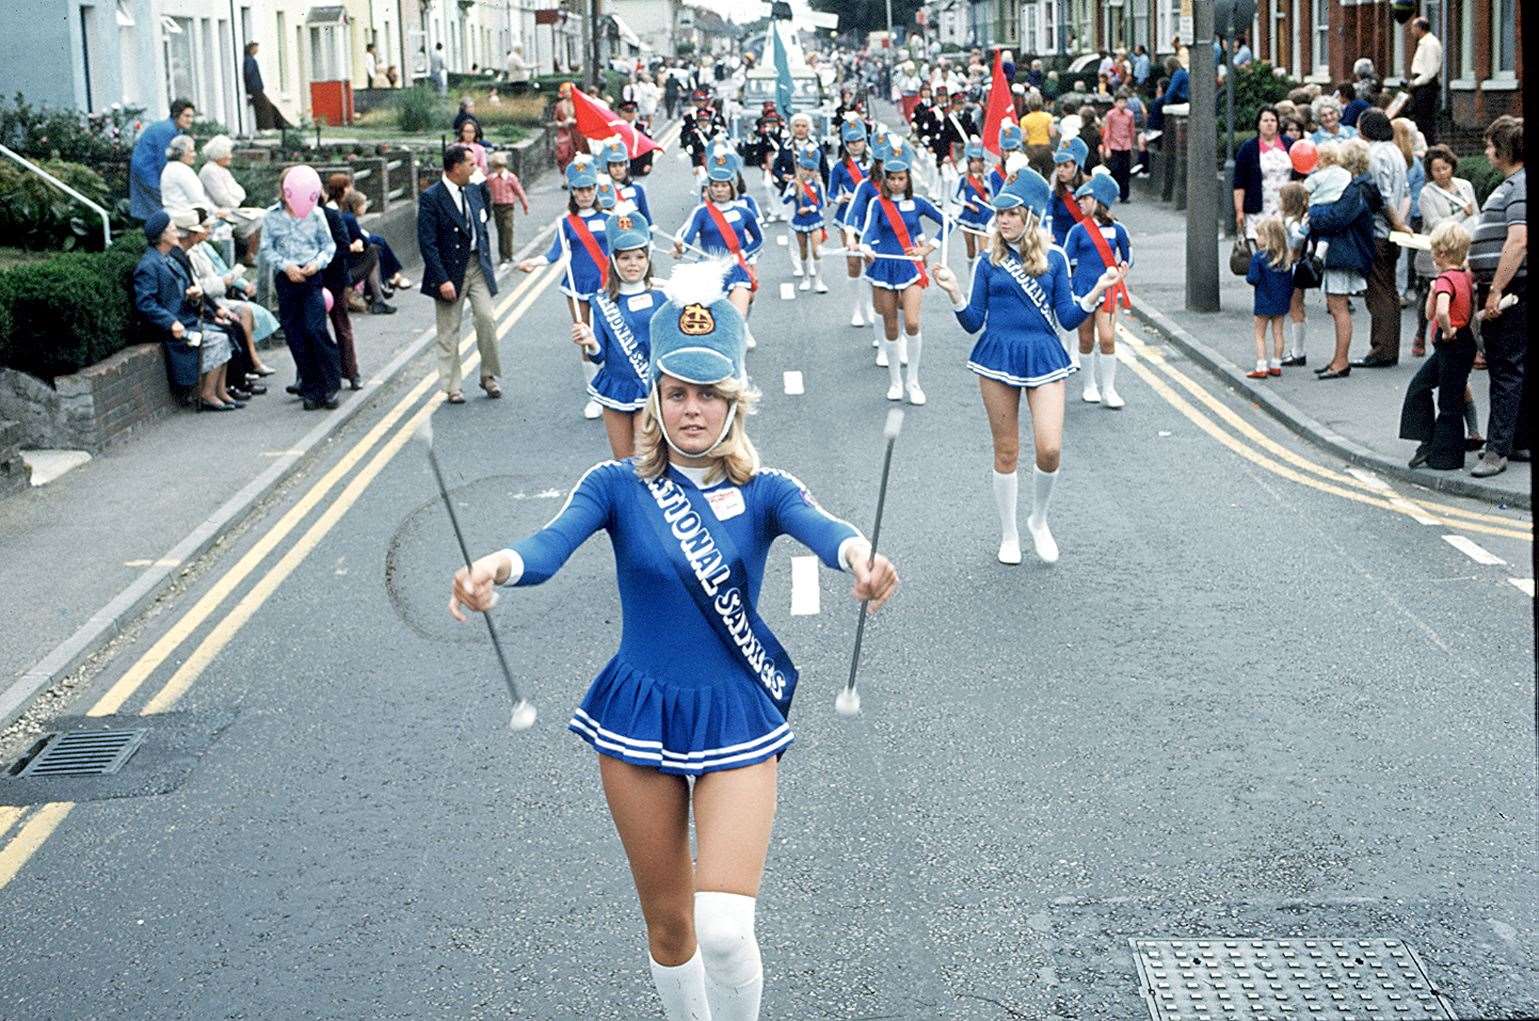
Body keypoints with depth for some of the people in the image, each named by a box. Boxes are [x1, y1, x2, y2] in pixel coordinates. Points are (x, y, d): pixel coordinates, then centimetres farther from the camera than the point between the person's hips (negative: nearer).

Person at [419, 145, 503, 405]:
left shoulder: (473, 192, 9)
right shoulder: (431, 198, -12)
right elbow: (427, 242, -15)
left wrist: (487, 264, 14)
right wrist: (442, 280, -20)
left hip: (477, 266, 5)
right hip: (450, 270, -5)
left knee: (487, 319, -6)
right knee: (449, 332, 3)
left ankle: (489, 376, 10)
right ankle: (452, 387, 11)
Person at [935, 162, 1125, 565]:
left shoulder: (1053, 259, 3)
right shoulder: (989, 263, 4)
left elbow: (1068, 319, 2)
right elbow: (973, 322, 4)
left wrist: (1097, 291, -12)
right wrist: (954, 292, -12)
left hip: (1044, 357, 0)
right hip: (998, 357, 1)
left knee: (1050, 450, -13)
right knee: (1006, 453, 6)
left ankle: (1039, 521, 13)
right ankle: (1008, 536, 21)